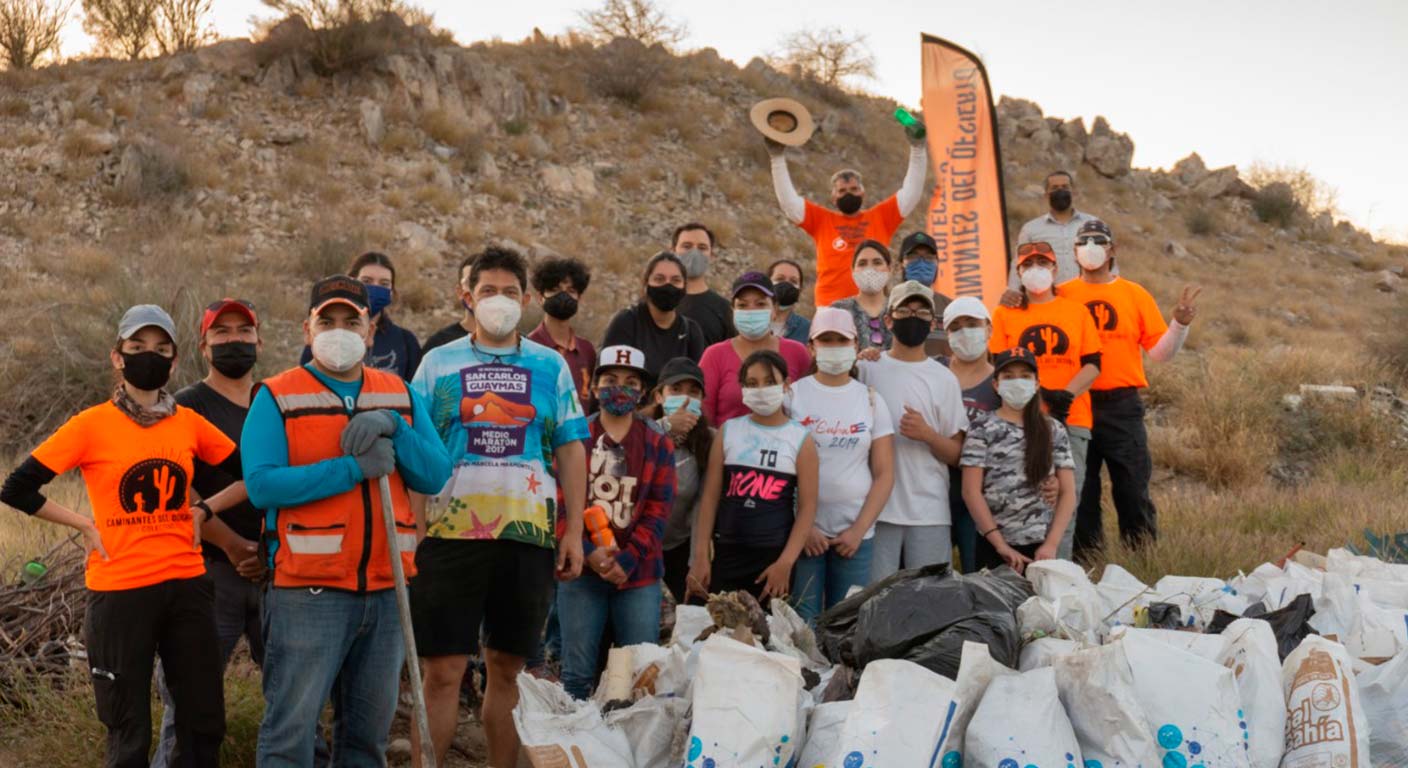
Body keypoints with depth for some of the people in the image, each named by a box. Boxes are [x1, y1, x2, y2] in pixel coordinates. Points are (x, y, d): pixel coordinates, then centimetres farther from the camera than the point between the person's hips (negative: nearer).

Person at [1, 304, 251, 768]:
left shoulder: (190, 423, 4)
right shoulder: (92, 425, -5)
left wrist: (204, 511, 2)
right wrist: (86, 525, -6)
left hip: (187, 586, 3)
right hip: (120, 591, -3)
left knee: (204, 721, 9)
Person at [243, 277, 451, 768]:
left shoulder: (401, 396, 12)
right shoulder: (276, 397, 0)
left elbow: (435, 477, 3)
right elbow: (261, 484, -14)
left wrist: (393, 429, -12)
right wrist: (353, 468, -18)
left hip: (386, 591, 4)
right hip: (308, 592, -4)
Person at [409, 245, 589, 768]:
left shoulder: (551, 366, 10)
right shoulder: (438, 363, 8)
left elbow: (571, 451, 10)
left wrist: (574, 531, 3)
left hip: (529, 532, 1)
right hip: (451, 530, -1)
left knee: (507, 667, 9)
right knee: (442, 670, -3)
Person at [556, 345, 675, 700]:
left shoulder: (658, 444, 8)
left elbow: (658, 511, 1)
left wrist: (627, 560, -11)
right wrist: (588, 551, -14)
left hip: (638, 574, 1)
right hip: (581, 569, -1)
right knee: (578, 671, 3)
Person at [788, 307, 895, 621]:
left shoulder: (871, 401, 8)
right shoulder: (792, 395, 2)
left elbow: (884, 474, 5)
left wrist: (858, 530, -4)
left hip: (855, 536, 2)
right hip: (802, 533, -2)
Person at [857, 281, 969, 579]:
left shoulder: (944, 378, 8)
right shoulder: (866, 368, 5)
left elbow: (955, 455, 5)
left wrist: (927, 434, -11)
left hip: (930, 512, 1)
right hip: (877, 508, -1)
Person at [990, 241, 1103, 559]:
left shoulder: (1077, 312, 14)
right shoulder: (1005, 314, 11)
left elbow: (1092, 364, 9)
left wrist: (1067, 394, -10)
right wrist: (1039, 393, -10)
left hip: (1071, 420, 1)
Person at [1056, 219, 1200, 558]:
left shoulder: (1135, 295, 8)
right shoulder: (1061, 296, 7)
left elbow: (1161, 352, 6)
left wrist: (1180, 324, -10)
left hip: (1122, 406, 0)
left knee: (1133, 489, -1)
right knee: (1079, 490, 5)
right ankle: (1085, 562, 15)